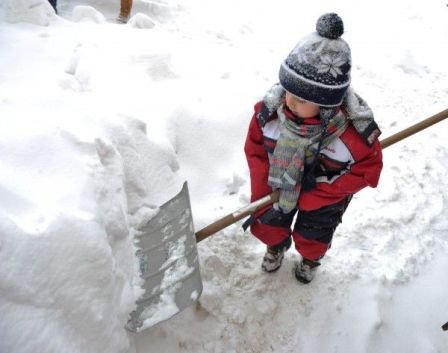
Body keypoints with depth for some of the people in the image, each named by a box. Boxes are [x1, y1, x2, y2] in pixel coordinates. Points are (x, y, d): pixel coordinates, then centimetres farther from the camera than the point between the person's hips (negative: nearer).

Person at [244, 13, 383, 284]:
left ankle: (311, 259, 58)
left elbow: (368, 169, -22)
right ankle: (277, 245, 59)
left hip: (324, 194, -2)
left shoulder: (354, 127, -38)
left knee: (312, 237, 18)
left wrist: (311, 196, -23)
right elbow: (255, 148, -13)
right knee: (267, 224, 20)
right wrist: (261, 195, -12)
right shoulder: (272, 107, -31)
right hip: (278, 185, 2)